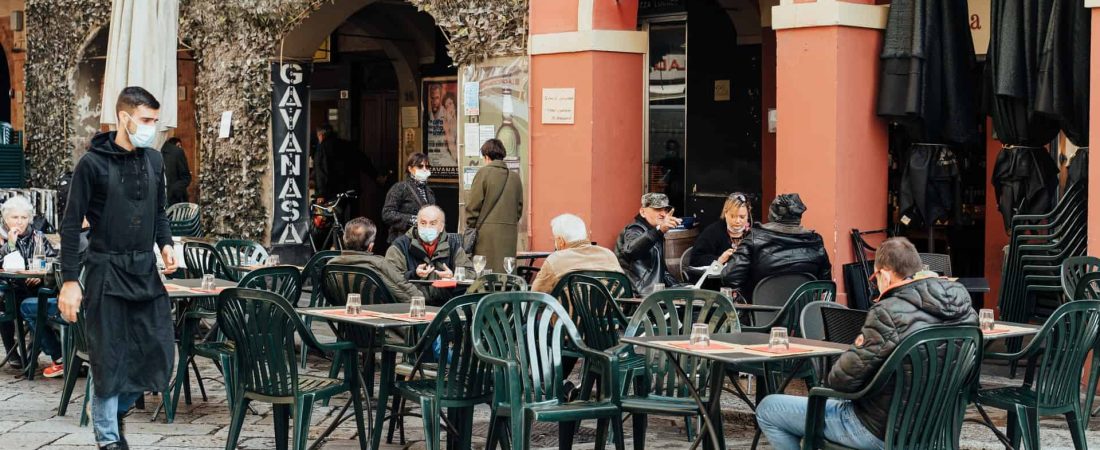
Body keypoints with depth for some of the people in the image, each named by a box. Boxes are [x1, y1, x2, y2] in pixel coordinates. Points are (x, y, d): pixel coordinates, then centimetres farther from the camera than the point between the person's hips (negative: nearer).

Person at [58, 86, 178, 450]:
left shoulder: (154, 160, 8)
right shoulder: (93, 163, -8)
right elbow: (71, 225, -7)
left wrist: (165, 243, 1)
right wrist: (69, 281, -11)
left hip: (146, 270, 5)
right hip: (107, 271, -5)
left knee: (158, 351, 3)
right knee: (109, 358, 0)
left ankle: (117, 409, 27)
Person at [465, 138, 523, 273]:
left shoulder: (484, 173, -4)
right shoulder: (515, 177, 10)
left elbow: (473, 205, -5)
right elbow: (519, 207, 14)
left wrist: (471, 227, 4)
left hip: (487, 232, -4)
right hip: (509, 234, 4)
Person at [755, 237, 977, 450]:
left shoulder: (889, 313, -26)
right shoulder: (962, 302, -4)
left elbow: (844, 379, -20)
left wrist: (831, 377, 3)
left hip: (880, 430, -8)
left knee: (768, 409, 5)